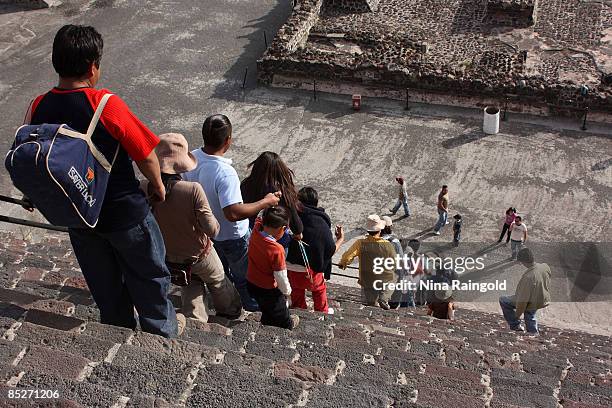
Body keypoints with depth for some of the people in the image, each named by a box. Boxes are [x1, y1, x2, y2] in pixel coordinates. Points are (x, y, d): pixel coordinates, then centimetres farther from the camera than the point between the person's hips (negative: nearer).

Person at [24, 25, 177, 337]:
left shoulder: (38, 108, -10)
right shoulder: (106, 104, -25)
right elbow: (145, 155, -18)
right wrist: (158, 185, 1)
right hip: (124, 214, -5)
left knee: (105, 286, 24)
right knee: (148, 276, 19)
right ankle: (162, 334, 36)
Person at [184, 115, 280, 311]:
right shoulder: (225, 173, -39)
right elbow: (233, 213, -42)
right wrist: (265, 202, -31)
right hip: (231, 236, -7)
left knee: (220, 272, 31)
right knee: (244, 274, 20)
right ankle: (253, 305, 44)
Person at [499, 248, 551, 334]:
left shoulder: (528, 277, -37)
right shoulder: (545, 267, -16)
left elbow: (523, 300, -28)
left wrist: (517, 315, -12)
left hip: (531, 303, -7)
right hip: (543, 300, 7)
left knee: (503, 300, 8)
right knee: (530, 318, 32)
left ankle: (516, 326, 15)